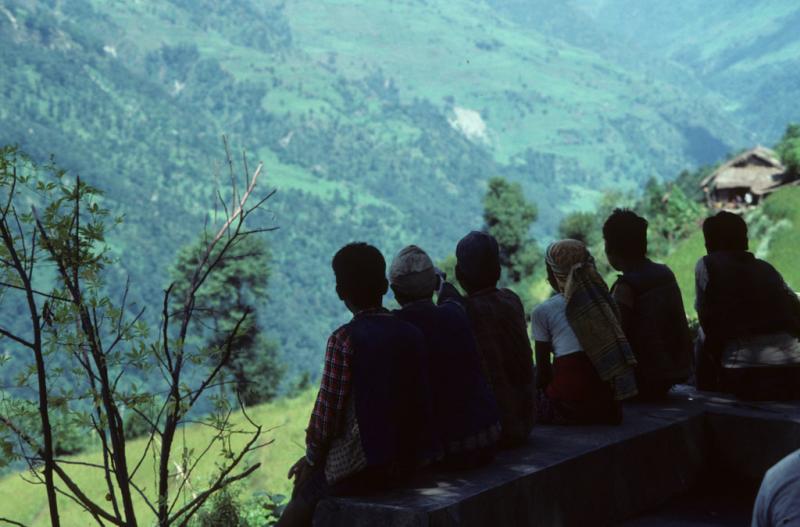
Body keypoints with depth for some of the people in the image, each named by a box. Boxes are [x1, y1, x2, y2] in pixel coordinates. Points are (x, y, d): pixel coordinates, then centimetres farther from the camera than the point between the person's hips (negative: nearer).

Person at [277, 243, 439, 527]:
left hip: (360, 468, -6)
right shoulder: (412, 335, 2)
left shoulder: (344, 340, -15)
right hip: (407, 461, 7)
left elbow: (327, 414, -15)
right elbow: (417, 405, 9)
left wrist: (311, 458, 3)